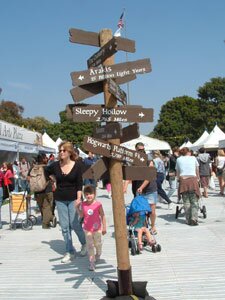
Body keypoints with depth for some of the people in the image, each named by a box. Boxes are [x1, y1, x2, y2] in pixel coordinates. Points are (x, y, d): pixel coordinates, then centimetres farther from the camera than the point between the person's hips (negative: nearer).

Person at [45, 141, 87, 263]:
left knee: (74, 224, -3)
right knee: (64, 227, 4)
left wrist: (78, 199, -14)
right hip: (60, 200, 3)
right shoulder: (55, 165, -1)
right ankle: (70, 252, 15)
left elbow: (79, 184, -7)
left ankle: (84, 244, 25)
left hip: (73, 199, -2)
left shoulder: (77, 165, -7)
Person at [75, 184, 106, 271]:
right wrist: (77, 207, -6)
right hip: (87, 229, 1)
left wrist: (104, 227, -6)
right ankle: (92, 262, 4)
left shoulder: (98, 204, -14)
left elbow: (102, 216, -7)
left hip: (97, 228, -1)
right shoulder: (83, 204, -7)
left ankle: (98, 254, 48)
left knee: (98, 243, 17)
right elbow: (81, 215, 5)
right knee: (90, 245, 0)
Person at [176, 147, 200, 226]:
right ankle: (194, 218, -14)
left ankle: (188, 220, 3)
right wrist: (198, 178, 38)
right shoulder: (193, 158, 13)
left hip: (183, 180, 1)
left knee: (186, 202, 5)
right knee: (194, 201, 1)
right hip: (193, 179, -1)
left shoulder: (178, 159, 14)